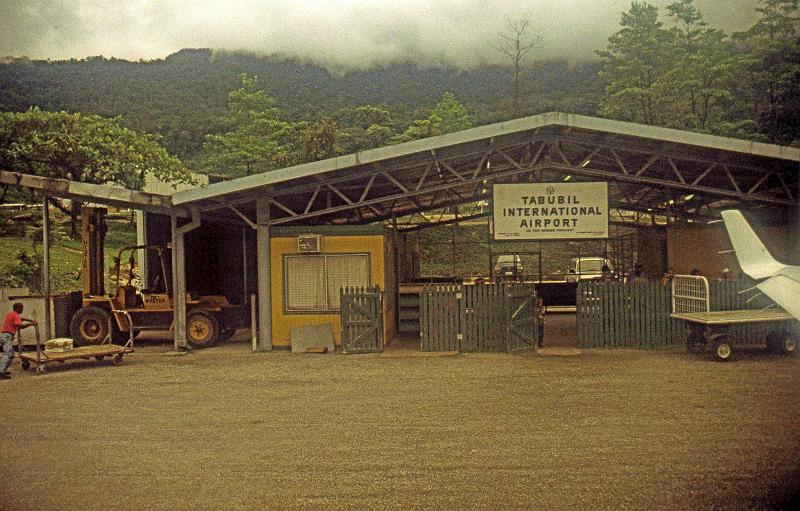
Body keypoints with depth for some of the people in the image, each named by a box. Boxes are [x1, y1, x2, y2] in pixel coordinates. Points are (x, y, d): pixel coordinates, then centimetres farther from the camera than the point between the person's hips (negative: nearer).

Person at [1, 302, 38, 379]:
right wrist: (30, 324, -12)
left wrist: (31, 321, 40)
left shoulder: (10, 314, 23)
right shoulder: (15, 315, -8)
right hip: (7, 336, -10)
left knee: (11, 354, 18)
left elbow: (20, 318, 42)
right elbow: (20, 326, -22)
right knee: (8, 354, -19)